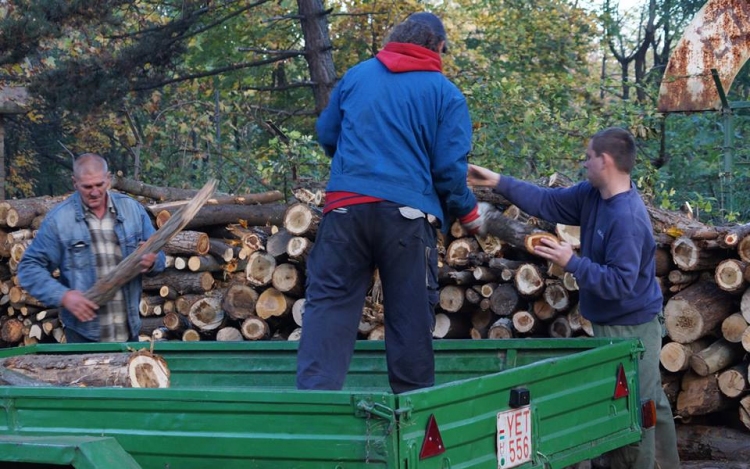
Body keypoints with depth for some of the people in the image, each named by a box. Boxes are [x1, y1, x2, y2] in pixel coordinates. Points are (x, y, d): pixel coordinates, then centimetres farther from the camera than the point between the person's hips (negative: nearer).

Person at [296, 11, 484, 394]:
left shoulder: (356, 75, 13)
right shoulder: (445, 93, 4)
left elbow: (325, 136, 21)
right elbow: (449, 167, -2)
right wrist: (468, 212, 15)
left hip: (345, 205, 2)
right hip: (407, 214, -2)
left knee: (328, 302, 3)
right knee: (410, 315, 7)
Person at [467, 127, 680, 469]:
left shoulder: (628, 218, -27)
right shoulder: (592, 195, 1)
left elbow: (620, 283, -28)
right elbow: (547, 202, 7)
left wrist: (572, 263, -27)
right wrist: (500, 183, -1)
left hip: (632, 328, -10)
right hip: (611, 324, 10)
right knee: (650, 404, 19)